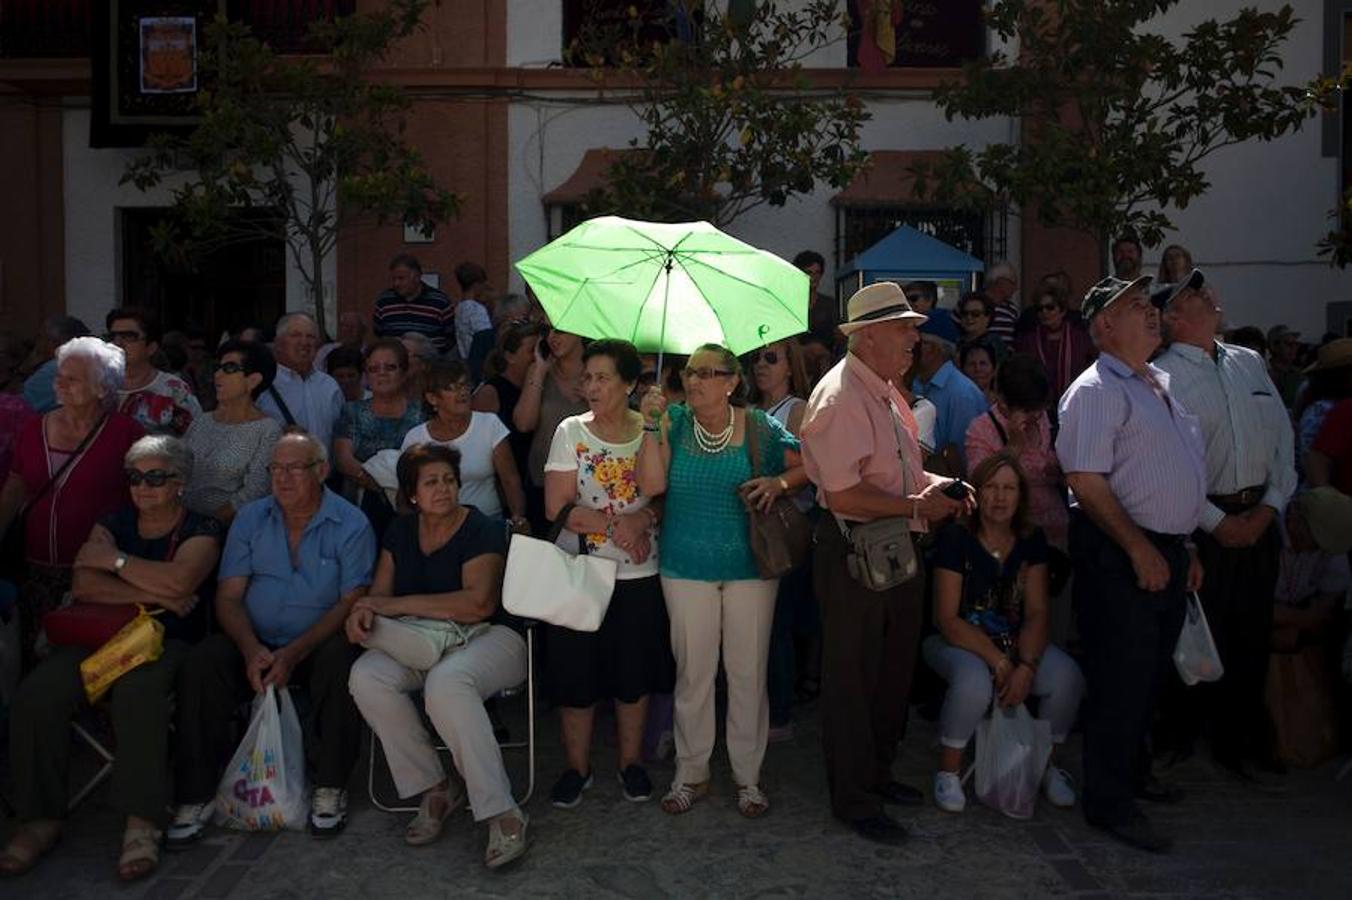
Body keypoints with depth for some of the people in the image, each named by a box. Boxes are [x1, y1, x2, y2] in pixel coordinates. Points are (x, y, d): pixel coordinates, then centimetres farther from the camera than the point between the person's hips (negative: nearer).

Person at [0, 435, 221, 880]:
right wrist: (153, 593, -11)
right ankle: (41, 817, -11)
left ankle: (142, 821, -29)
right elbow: (83, 585, -1)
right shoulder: (113, 523, 16)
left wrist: (114, 560, -5)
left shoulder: (201, 529, 4)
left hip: (169, 640, -4)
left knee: (137, 692, -37)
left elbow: (179, 581, -18)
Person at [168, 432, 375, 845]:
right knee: (199, 666, -25)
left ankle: (330, 788, -17)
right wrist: (251, 649, -18)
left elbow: (351, 602, -10)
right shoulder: (251, 519, 8)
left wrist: (294, 653, -22)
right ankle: (196, 794, -13)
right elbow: (228, 597, 3)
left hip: (317, 643, -3)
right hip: (254, 642, 3)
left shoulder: (351, 524, -3)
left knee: (339, 660, -34)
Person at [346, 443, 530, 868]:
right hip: (420, 643, 6)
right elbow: (380, 593, 11)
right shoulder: (400, 532, 12)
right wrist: (363, 609, -16)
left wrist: (398, 605, -15)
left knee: (446, 682, -38)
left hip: (487, 638, -6)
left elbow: (479, 603, -19)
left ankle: (502, 814, -31)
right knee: (367, 676, -24)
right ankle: (433, 789, -11)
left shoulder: (480, 530, -8)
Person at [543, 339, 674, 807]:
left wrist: (641, 520, -24)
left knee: (635, 673, 11)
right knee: (576, 673, 5)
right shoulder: (571, 431, -3)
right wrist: (618, 523, -16)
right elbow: (557, 507, -10)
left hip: (639, 574, 1)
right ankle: (577, 767, 23)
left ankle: (631, 762, 29)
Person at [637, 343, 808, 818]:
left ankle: (748, 775, 21)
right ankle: (691, 772, 23)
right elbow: (651, 484, -10)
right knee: (693, 673, 7)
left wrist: (780, 482, -14)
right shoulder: (675, 422, 0)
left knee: (748, 673, 6)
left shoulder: (760, 428, -3)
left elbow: (810, 467, 4)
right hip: (687, 568, 1)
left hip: (750, 567, -1)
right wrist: (652, 426, -16)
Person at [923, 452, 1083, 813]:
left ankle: (1048, 765, 6)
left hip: (1017, 642, 4)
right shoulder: (955, 538, -14)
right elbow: (947, 619, -16)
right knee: (974, 683, -37)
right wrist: (998, 660, -23)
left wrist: (1027, 665, -21)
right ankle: (948, 772, -10)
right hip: (957, 641, -4)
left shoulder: (1031, 540, 0)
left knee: (1068, 678, -22)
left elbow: (1037, 612, -4)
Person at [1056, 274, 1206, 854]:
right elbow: (1086, 480, -20)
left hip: (1167, 550, 9)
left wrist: (1186, 547, 19)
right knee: (1121, 677, -2)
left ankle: (1132, 772, 36)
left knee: (1150, 673, 19)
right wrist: (1139, 548, -21)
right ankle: (1109, 803, 10)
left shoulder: (1160, 383, 16)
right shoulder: (1096, 390, -13)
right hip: (1118, 552, -9)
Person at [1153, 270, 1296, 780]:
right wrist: (1217, 521, -12)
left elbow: (1283, 438, 11)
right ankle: (1180, 736, 21)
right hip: (1202, 522, -5)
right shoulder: (1162, 378, -8)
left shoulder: (1250, 364, 11)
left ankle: (1238, 742, 28)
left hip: (1261, 519, 6)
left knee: (1252, 636, 12)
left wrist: (1269, 507, -1)